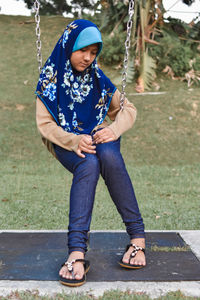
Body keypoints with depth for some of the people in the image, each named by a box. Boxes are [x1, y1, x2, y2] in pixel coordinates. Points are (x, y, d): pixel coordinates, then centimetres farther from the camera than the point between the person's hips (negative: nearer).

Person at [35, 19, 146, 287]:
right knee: (88, 165, -37)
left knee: (109, 156, -36)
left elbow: (127, 109, 7)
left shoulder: (98, 78, 6)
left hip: (99, 137, 2)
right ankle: (77, 253, -48)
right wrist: (74, 141, -24)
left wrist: (114, 129, -17)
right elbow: (45, 124, -6)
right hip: (66, 142, -2)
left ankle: (138, 237, -30)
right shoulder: (51, 78, -1)